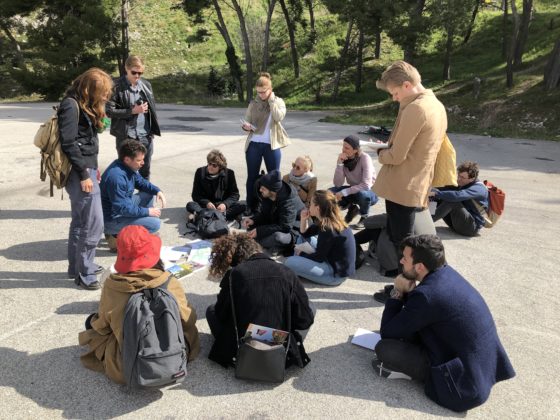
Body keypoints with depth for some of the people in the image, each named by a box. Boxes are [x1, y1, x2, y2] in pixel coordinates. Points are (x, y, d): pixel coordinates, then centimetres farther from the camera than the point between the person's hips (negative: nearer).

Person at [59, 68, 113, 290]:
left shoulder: (85, 104, 14)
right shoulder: (71, 105, -15)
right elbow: (68, 143, -20)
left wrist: (93, 167, 15)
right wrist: (84, 174, -19)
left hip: (86, 168, 10)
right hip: (79, 172, -10)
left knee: (80, 221, 16)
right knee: (93, 223, -6)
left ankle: (77, 266, 28)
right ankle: (84, 273, 5)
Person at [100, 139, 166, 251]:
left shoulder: (128, 166, -2)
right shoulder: (116, 177, -31)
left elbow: (140, 182, 16)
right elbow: (123, 208, -29)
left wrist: (157, 191, -1)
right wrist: (147, 211, -20)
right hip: (112, 219, -10)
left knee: (149, 194, 10)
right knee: (155, 223, -19)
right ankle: (116, 236, -4)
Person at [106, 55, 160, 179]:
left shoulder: (146, 85, 8)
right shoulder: (117, 86, -8)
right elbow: (109, 111, -11)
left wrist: (153, 130, 12)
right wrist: (132, 111, -18)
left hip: (146, 135, 4)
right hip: (125, 136, -4)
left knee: (145, 171, 12)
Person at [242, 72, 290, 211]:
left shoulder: (278, 102, 2)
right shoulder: (253, 103, 6)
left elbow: (279, 117, -16)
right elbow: (246, 122, 9)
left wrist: (271, 100, -12)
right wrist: (245, 126, -13)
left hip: (272, 146, -2)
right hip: (254, 144, 2)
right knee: (252, 177, 6)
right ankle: (251, 207, 17)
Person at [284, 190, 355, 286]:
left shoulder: (328, 229, -25)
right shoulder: (326, 221, 3)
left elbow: (319, 257, -17)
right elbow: (305, 234, 14)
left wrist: (300, 254, -1)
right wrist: (304, 220, -4)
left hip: (336, 274, -10)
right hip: (332, 262, 10)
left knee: (289, 262, -23)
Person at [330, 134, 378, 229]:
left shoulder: (364, 158, -24)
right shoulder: (344, 159, -11)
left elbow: (366, 185, -32)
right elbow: (338, 184, -18)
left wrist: (344, 192, -34)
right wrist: (339, 163, -29)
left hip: (370, 192, -4)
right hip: (354, 190, 4)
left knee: (362, 194, -38)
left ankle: (364, 217, -5)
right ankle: (352, 209, 8)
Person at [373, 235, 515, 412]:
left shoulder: (426, 294, -27)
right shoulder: (447, 273, -1)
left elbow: (387, 333, -13)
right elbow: (413, 312, 17)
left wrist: (397, 293, -6)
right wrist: (408, 292, -2)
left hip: (467, 383, -9)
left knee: (384, 347, -16)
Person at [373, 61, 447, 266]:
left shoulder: (414, 109, -20)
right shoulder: (437, 106, 11)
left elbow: (396, 156, -20)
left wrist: (380, 153, 0)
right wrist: (389, 147, 12)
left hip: (401, 187, -10)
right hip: (418, 186, 10)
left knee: (400, 243, 3)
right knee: (404, 240, 21)